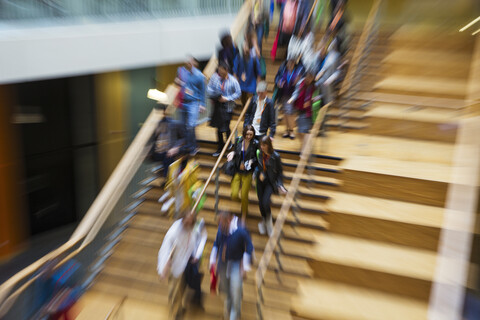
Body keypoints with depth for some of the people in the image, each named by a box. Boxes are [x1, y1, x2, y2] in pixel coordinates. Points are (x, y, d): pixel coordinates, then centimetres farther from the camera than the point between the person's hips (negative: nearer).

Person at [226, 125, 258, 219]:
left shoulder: (256, 143, -12)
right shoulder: (238, 141, -4)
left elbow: (258, 157, -1)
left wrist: (252, 161, -20)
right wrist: (232, 153, -12)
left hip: (248, 172, -2)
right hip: (237, 171, 2)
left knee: (244, 196, 5)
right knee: (234, 195, -4)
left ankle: (244, 214, 36)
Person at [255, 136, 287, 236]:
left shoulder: (275, 156, -15)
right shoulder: (260, 153, -6)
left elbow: (280, 171, -6)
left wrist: (280, 184, -11)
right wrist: (260, 172, -4)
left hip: (270, 182, -3)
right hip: (260, 180, 4)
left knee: (265, 202, -18)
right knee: (260, 202, 9)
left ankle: (269, 221, 13)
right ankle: (263, 220, 38)